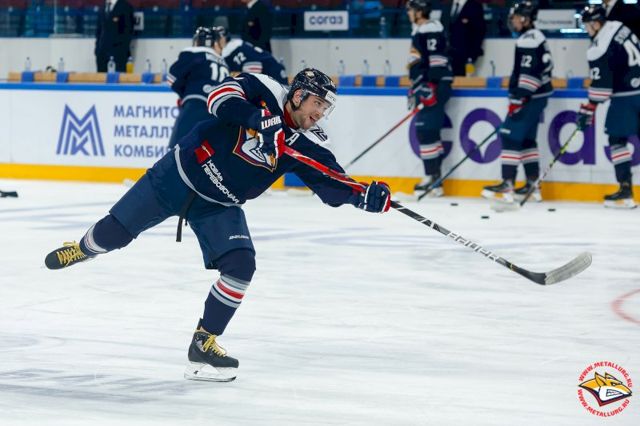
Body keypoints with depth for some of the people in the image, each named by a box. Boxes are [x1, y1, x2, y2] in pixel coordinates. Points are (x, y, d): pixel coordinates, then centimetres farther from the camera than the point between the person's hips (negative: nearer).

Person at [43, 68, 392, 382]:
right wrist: (259, 119, -48)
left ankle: (203, 345, -1)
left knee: (241, 266, -13)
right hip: (180, 175, -4)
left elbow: (332, 184, -15)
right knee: (115, 232, 4)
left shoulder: (308, 143, -9)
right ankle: (83, 249, 41)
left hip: (219, 207, 4)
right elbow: (220, 97, -34)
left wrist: (366, 197, -33)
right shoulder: (263, 92, -19)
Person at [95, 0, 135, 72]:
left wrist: (124, 47, -12)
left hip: (118, 50, -6)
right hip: (102, 50, 6)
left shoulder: (125, 6, 0)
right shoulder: (102, 9, 18)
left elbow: (129, 29, -5)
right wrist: (97, 47, 10)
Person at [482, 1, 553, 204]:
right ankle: (532, 185, 16)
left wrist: (518, 99, -24)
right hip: (534, 96, 11)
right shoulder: (536, 37, 16)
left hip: (530, 97, -11)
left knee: (511, 136, -11)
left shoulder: (528, 41, -17)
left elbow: (529, 73, -24)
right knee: (526, 139, 14)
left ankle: (507, 185, -14)